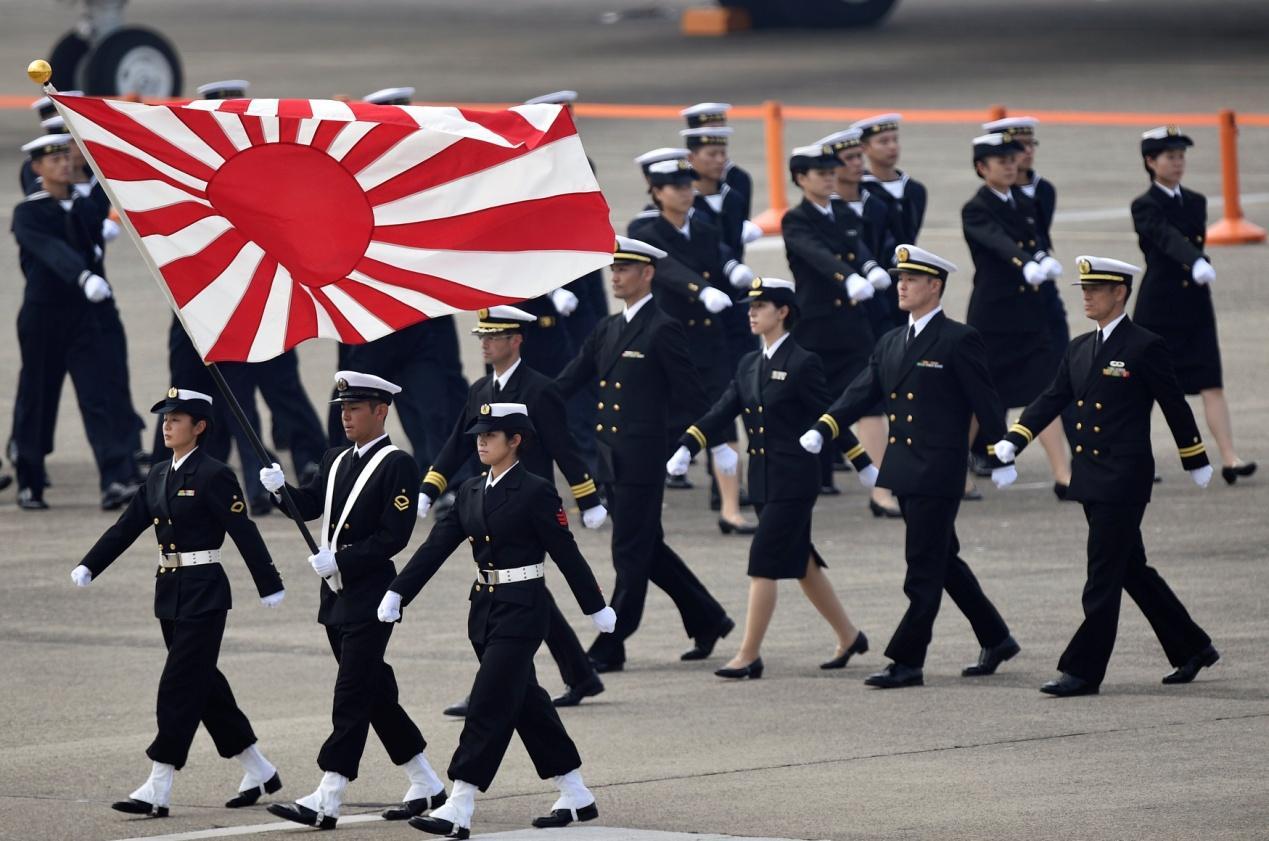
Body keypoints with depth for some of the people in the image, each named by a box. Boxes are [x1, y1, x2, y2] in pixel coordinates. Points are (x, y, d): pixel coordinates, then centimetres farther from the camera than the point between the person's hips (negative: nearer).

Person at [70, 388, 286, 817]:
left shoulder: (213, 476, -11)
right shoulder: (159, 476, 12)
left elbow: (244, 533, -13)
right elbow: (127, 526, 12)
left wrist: (270, 586, -14)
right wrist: (88, 567, 2)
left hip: (204, 593, -9)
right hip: (170, 591, 9)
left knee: (180, 686, -9)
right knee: (204, 685, 13)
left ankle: (158, 789, -10)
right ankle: (259, 772, 25)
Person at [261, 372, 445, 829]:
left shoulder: (397, 465, -10)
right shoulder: (337, 461, 16)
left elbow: (394, 535, -16)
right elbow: (309, 505, 8)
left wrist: (338, 559, -20)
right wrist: (281, 487, -12)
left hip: (370, 597, -9)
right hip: (337, 598, 9)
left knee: (351, 696, -10)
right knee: (375, 692, 13)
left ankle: (327, 802, -13)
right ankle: (425, 786, 22)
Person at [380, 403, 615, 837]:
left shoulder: (536, 492, -10)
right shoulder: (471, 492, 9)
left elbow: (566, 553, -7)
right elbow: (436, 545, 7)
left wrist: (596, 608, -2)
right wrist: (397, 593, 0)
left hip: (522, 609, -8)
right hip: (485, 607, 8)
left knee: (489, 704, -11)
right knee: (526, 703, 13)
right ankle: (576, 797, 24)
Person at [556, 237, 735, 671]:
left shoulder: (662, 330, -9)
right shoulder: (608, 330, 15)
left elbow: (691, 393, -9)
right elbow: (569, 380, 15)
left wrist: (718, 446, -7)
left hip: (643, 459, -9)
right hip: (611, 457, 9)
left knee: (631, 553, -4)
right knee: (647, 550, 15)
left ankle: (610, 647, -3)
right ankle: (707, 620, 27)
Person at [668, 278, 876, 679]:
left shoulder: (803, 364, -10)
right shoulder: (749, 366, 12)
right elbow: (721, 412, 6)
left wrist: (864, 466, -4)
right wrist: (686, 448, -7)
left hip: (793, 481, -8)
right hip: (763, 481, 8)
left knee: (763, 564, -9)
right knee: (801, 563, 15)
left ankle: (750, 656, -6)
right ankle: (849, 636, 28)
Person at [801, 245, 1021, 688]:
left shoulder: (959, 340, -8)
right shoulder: (891, 344, 14)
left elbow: (986, 402, -7)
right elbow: (860, 394, 8)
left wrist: (1001, 459, -7)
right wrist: (820, 430, -7)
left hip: (938, 472, -8)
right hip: (903, 470, 8)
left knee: (923, 570, -7)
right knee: (942, 561, 16)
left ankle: (907, 662, -5)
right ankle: (996, 639, 28)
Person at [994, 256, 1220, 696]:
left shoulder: (1146, 347, -8)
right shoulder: (1079, 349, 13)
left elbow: (1175, 407, -2)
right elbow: (1051, 400, 11)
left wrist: (1197, 463, 4)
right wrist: (1012, 441, -3)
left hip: (1124, 479, -8)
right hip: (1091, 479, 8)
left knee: (1103, 577, -8)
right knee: (1133, 572, 14)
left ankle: (1083, 671, -7)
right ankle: (1192, 648, 27)